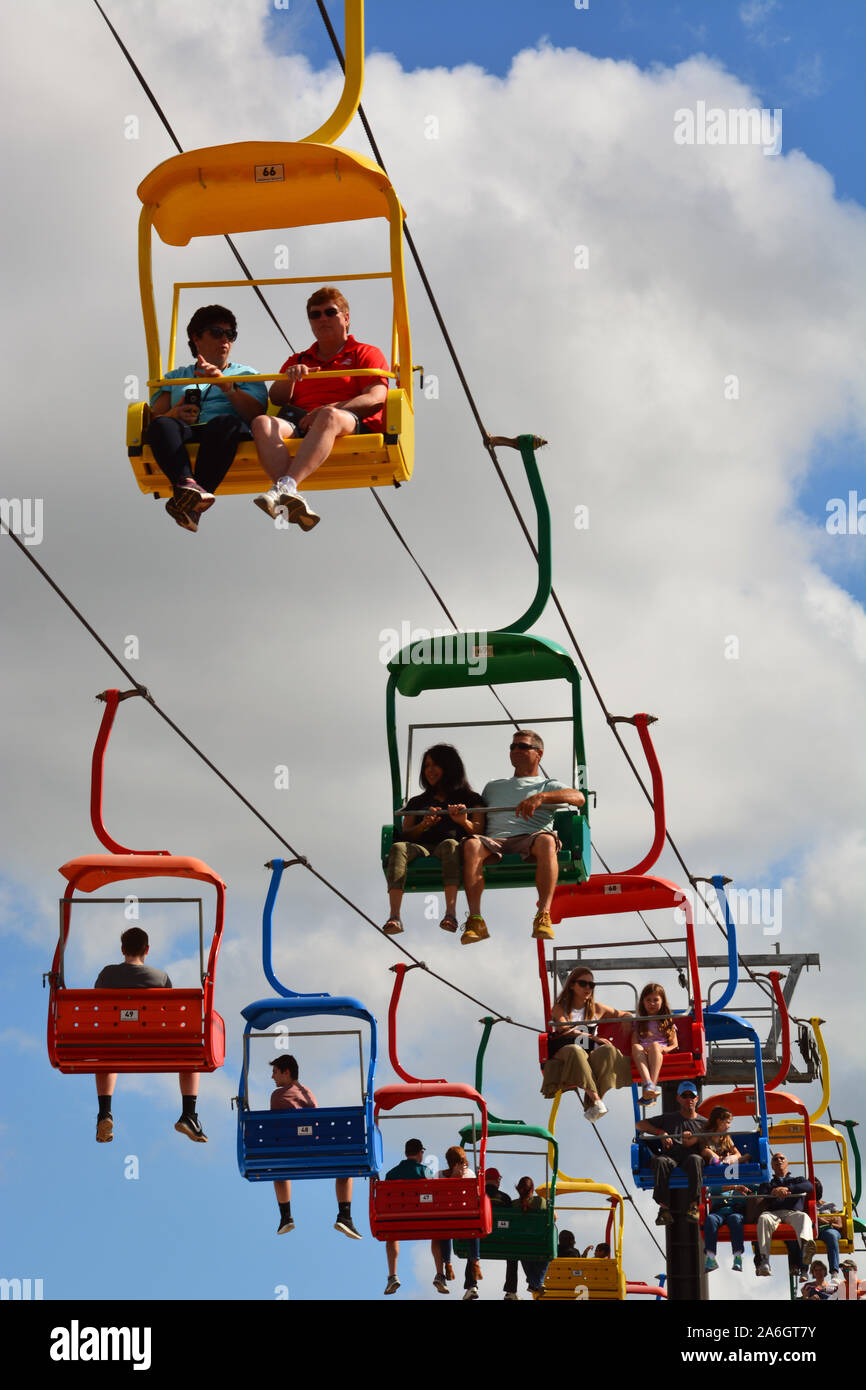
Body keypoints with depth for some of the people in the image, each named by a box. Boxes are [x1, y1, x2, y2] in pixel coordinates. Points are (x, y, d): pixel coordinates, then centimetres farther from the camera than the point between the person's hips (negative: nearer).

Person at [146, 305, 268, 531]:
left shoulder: (246, 374, 29)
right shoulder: (175, 377, 33)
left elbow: (255, 414, 9)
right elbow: (155, 417, 19)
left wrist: (226, 385, -5)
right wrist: (174, 415, -4)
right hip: (186, 434, 1)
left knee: (226, 423, -38)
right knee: (161, 426, -33)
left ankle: (189, 502, -53)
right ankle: (187, 484, -60)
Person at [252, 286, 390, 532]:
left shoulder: (366, 354, 22)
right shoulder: (297, 361, 36)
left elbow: (375, 398, 3)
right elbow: (276, 398, 22)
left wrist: (329, 409, -11)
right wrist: (289, 379, -1)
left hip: (352, 422, -4)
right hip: (298, 419, 4)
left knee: (330, 417, -42)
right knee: (262, 423, -32)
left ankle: (286, 485, -61)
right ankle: (292, 502, -54)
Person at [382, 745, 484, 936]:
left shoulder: (470, 799, 25)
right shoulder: (417, 802, 32)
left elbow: (478, 830, 9)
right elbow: (405, 834, 17)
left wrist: (464, 821, -13)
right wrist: (423, 825, -3)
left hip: (455, 845, -2)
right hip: (422, 848, 2)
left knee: (449, 844, -40)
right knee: (398, 847, -33)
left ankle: (451, 912, -58)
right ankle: (394, 917, -52)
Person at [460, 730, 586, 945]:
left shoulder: (547, 786, 24)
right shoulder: (493, 787, 38)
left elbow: (579, 798, 4)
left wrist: (541, 797, -12)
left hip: (529, 839, -2)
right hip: (495, 840, 2)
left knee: (546, 841, -39)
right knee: (472, 845, -34)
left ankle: (543, 917, -45)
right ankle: (475, 921, -42)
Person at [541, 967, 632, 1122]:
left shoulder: (596, 1009, 20)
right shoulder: (560, 1008, 11)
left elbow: (625, 1016, 30)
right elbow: (564, 1029, -8)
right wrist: (592, 1037, -19)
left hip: (589, 1057, 2)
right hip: (563, 1055, -2)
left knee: (608, 1050, -32)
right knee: (575, 1050, -39)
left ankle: (591, 1103, -38)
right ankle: (596, 1100, -47)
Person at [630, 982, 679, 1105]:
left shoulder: (668, 1021, 19)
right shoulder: (638, 1021, 23)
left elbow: (674, 1045, 11)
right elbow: (634, 1042, 12)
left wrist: (664, 1049, -11)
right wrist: (641, 1050, -11)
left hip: (661, 1054, -1)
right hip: (643, 1055, 1)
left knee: (654, 1045, -37)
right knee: (636, 1047, -35)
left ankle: (648, 1092, -50)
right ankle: (648, 1083, -58)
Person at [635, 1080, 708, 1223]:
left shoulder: (703, 1123, 23)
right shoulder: (669, 1118, 26)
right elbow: (640, 1125, 23)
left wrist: (692, 1140, -8)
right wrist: (660, 1132, 8)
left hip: (690, 1156, -1)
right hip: (671, 1157, 1)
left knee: (695, 1159, -39)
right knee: (660, 1161, -37)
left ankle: (693, 1205, -39)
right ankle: (664, 1207, -39)